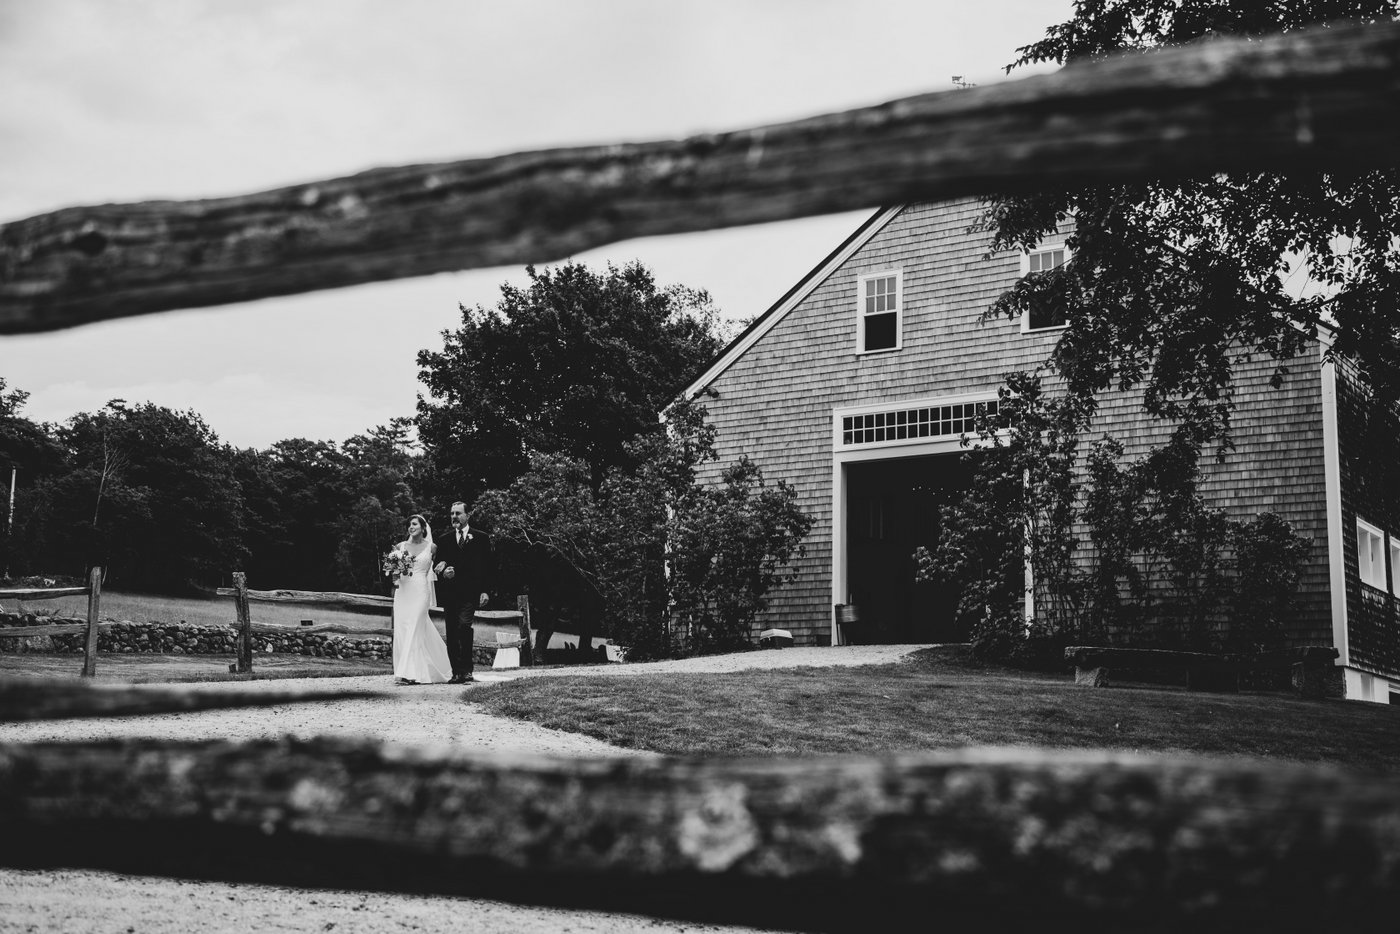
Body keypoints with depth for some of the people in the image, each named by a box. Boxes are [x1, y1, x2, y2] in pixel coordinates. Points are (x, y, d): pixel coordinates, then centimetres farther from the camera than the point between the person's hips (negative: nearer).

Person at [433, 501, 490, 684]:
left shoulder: (480, 538, 8)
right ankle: (456, 672, 7)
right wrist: (444, 571, -10)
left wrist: (485, 591, -5)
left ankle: (467, 670, -16)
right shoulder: (445, 540, 16)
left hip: (469, 593, -4)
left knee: (464, 625, -20)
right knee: (451, 634, 2)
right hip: (449, 593, 4)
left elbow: (486, 566, 4)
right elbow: (438, 566, 14)